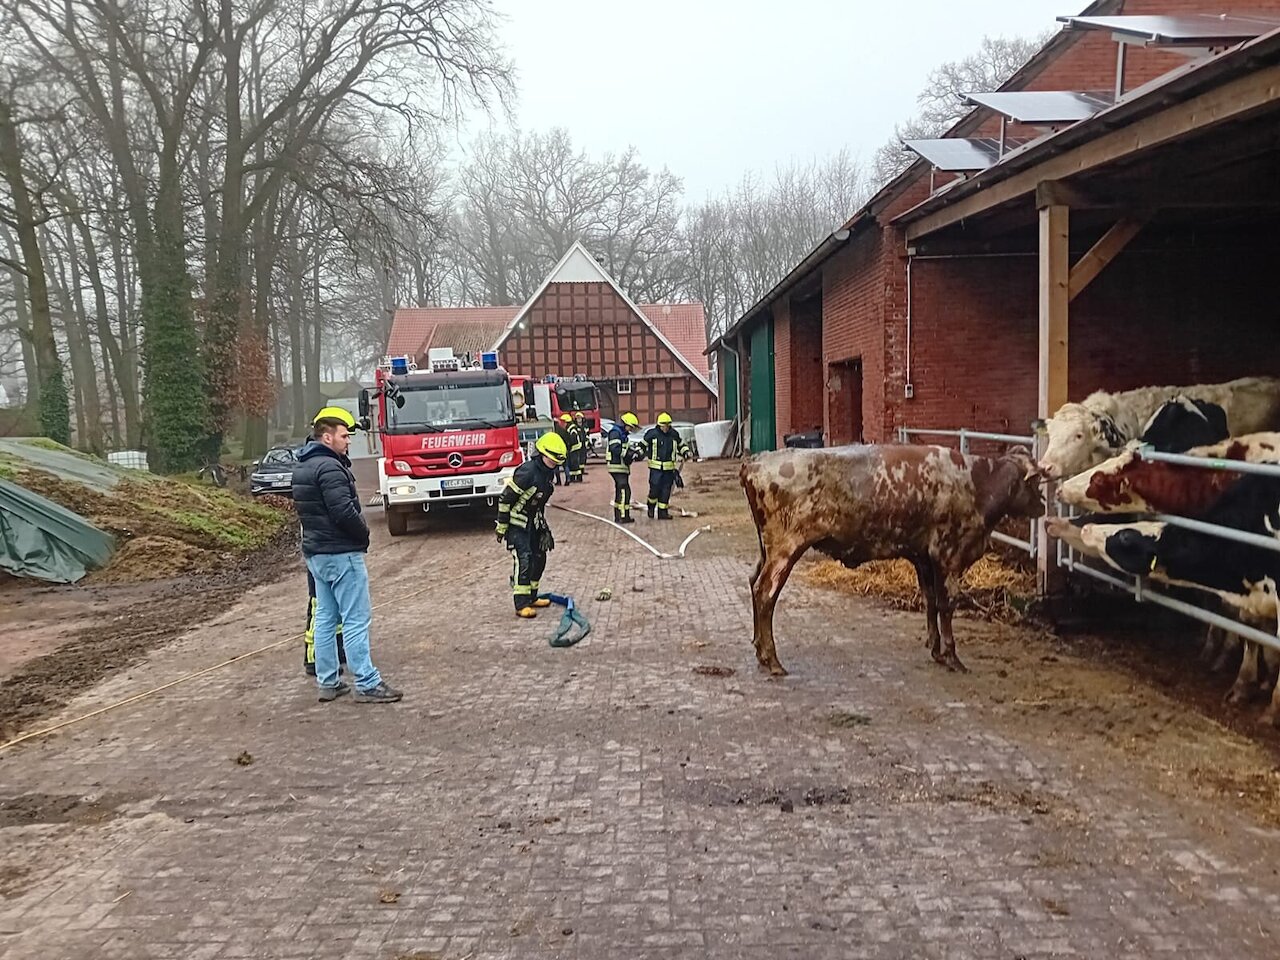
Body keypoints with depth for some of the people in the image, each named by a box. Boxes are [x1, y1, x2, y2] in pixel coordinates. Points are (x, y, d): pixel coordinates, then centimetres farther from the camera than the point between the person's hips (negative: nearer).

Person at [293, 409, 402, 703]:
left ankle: (327, 682, 18)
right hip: (341, 553, -10)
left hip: (315, 552, 10)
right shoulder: (329, 467, -18)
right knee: (356, 620, -6)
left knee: (325, 618, 13)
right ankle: (367, 685, -3)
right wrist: (364, 532, -7)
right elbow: (344, 512, -24)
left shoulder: (303, 467, 14)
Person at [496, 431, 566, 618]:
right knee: (523, 560, -15)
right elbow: (505, 498, -21)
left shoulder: (548, 473, 3)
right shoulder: (527, 471, -25)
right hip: (516, 523, -9)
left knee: (539, 557, 13)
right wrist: (501, 527, -17)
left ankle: (531, 597, 27)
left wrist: (544, 527, 20)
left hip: (532, 523, 9)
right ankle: (522, 605, -14)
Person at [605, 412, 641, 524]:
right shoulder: (615, 432, -13)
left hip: (621, 466, 11)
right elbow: (615, 449, -24)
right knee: (625, 490, -14)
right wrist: (631, 454, -23)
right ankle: (623, 516, -15)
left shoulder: (621, 433, 20)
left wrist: (632, 452, 5)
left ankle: (618, 516, 18)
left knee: (620, 491, 13)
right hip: (617, 466, -11)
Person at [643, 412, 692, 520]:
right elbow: (643, 444, 6)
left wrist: (686, 452, 6)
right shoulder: (652, 434, -5)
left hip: (669, 467, 4)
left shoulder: (674, 434, 6)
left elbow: (681, 445, 22)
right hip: (656, 467, -4)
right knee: (655, 488, -9)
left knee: (666, 490, 5)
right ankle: (651, 507, 18)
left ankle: (662, 512, 14)